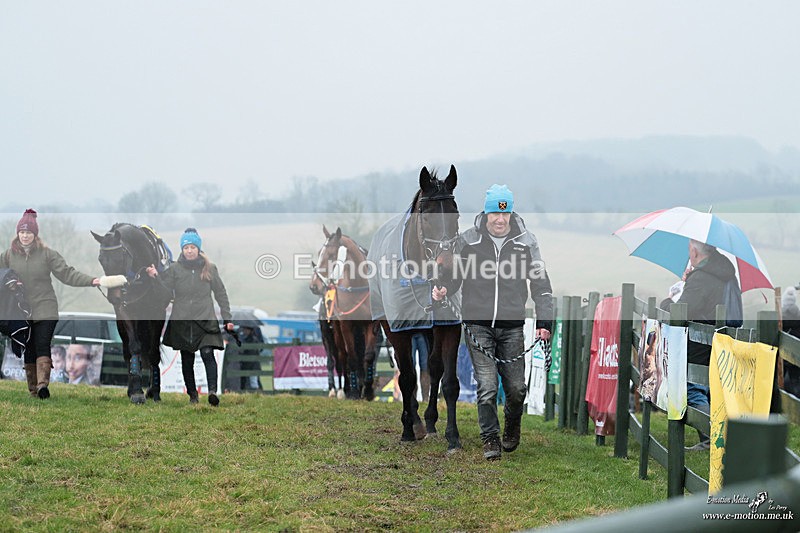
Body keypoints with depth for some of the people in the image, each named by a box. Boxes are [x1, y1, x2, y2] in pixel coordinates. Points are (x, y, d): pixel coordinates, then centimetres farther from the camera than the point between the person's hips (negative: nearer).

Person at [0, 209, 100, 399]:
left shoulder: (47, 254, -3)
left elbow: (67, 273, -5)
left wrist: (91, 281, -16)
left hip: (45, 310, -3)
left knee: (42, 346, -15)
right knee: (28, 349, 7)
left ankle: (43, 383, -26)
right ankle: (33, 388, 13)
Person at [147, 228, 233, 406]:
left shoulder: (209, 268, 4)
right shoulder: (175, 268, 4)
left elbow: (221, 294, 7)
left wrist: (227, 318, 3)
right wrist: (155, 276, -26)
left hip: (205, 320, -2)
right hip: (181, 321, 2)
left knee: (208, 354, -19)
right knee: (187, 360, 8)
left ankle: (212, 391, -27)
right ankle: (192, 394, 20)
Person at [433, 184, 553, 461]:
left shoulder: (525, 241, 4)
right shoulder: (468, 240, 2)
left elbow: (540, 283, 8)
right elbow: (455, 274, 13)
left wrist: (544, 322, 1)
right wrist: (443, 288, -10)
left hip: (512, 326, 1)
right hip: (478, 324, -1)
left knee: (516, 387, 2)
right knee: (486, 386, -7)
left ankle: (512, 430, 30)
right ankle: (490, 438, 7)